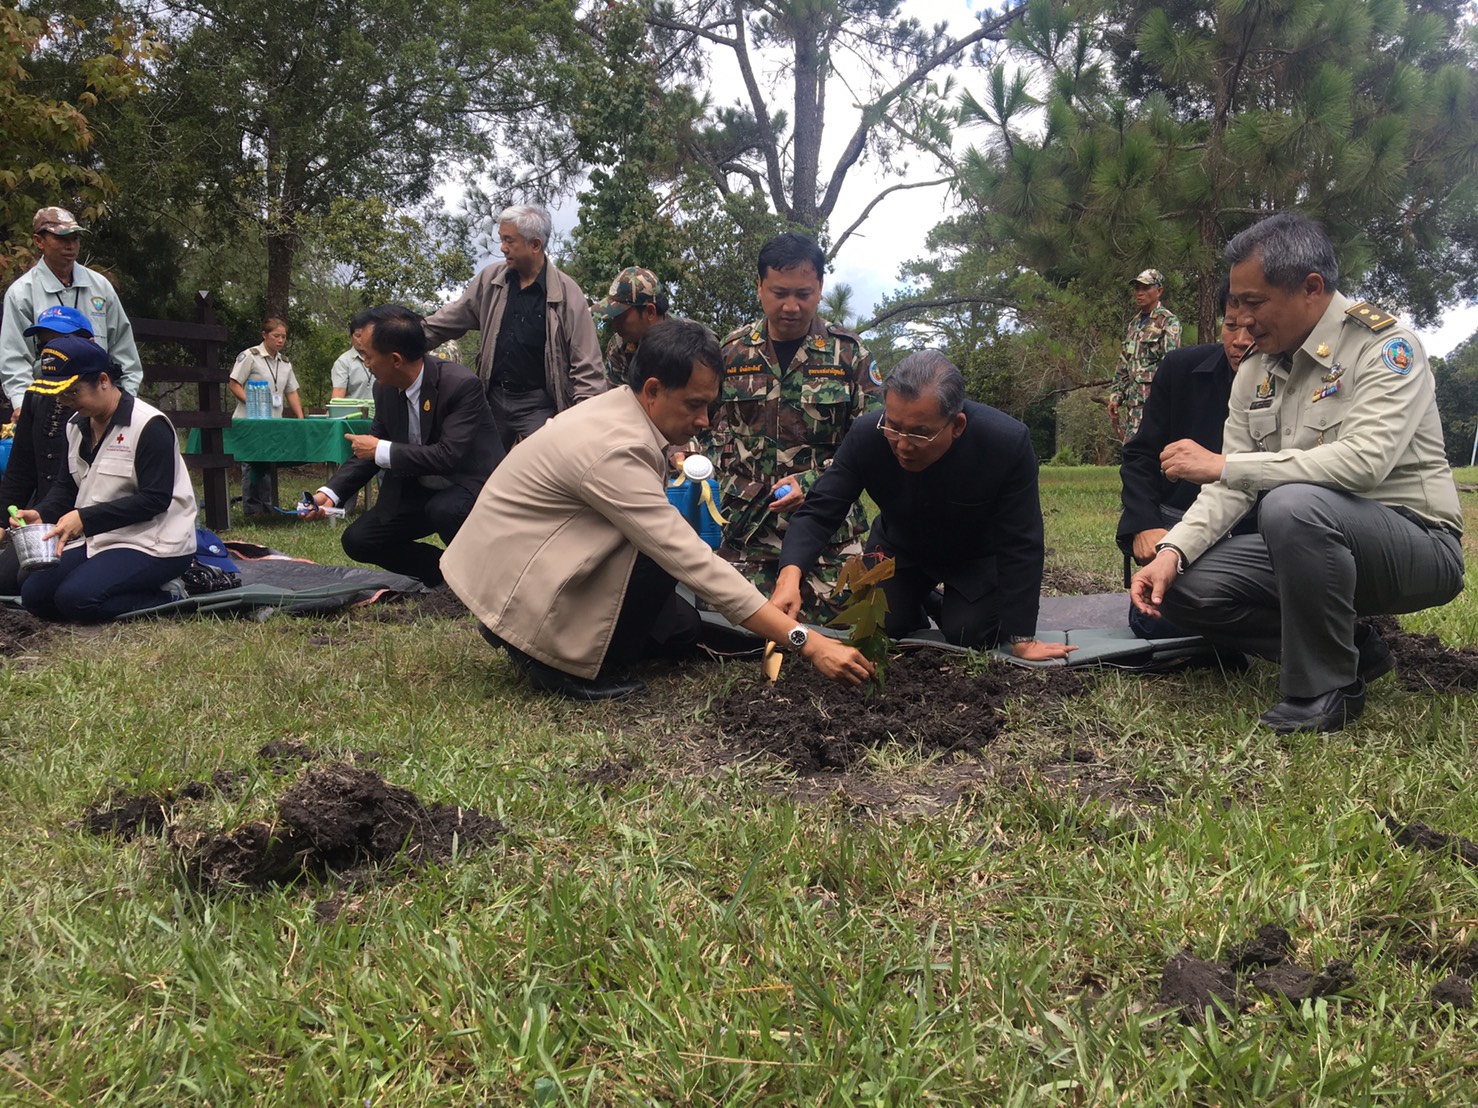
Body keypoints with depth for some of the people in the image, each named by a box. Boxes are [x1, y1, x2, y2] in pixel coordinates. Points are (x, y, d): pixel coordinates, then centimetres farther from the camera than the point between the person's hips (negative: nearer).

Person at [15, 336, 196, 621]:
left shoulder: (149, 426, -17)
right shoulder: (77, 425, 10)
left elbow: (154, 499, -21)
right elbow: (66, 484, 18)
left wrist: (85, 518, -24)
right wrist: (42, 513, -4)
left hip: (154, 545, -9)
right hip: (98, 540, 9)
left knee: (75, 597, -25)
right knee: (34, 594, -3)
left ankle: (168, 597, -6)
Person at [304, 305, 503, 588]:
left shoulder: (461, 384, -25)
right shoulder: (385, 389, -3)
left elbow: (449, 455, -31)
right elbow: (371, 449, 7)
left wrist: (382, 451, -24)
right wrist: (331, 492, -6)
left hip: (471, 485, -7)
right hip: (418, 490, 7)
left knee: (444, 510, -37)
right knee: (357, 541, -3)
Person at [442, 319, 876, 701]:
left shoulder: (618, 409, 0)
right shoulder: (616, 450, -29)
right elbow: (693, 562, -32)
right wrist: (807, 643, -32)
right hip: (513, 591, -9)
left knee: (680, 627, 6)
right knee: (660, 557, -24)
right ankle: (563, 666, -12)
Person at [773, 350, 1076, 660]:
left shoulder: (1008, 443, -36)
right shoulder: (865, 435, -31)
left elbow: (1021, 544, -29)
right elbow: (819, 511, -28)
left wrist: (1023, 640, -27)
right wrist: (790, 574, -49)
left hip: (976, 557, -1)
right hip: (898, 549, 2)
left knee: (967, 635, -15)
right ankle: (918, 615, 28)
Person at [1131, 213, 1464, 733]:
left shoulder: (1384, 345, -15)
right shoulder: (1256, 371, 6)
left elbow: (1364, 461, -32)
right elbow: (1231, 488, 3)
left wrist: (1223, 465, -29)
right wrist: (1172, 552, -15)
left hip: (1415, 542, -7)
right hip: (1312, 546, 7)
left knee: (1295, 504, -37)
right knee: (1183, 588, -9)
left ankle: (1325, 689, -17)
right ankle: (1350, 647, 5)